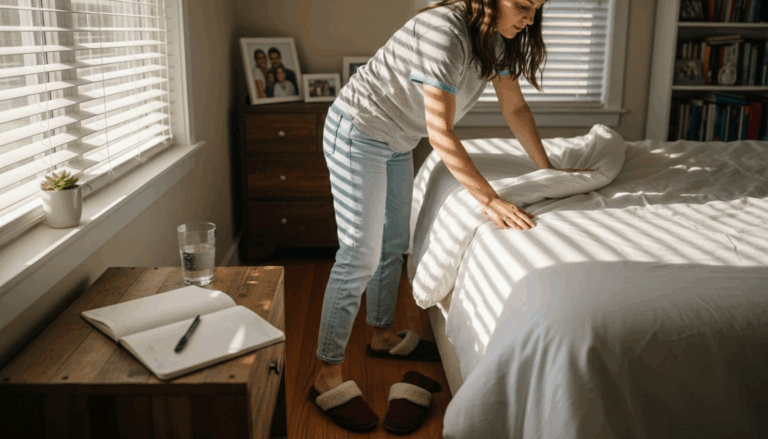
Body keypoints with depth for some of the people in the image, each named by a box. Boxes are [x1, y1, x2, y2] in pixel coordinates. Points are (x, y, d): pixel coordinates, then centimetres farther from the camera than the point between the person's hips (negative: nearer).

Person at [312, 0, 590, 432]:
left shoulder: (495, 39, -1)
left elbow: (516, 108, 9)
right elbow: (441, 132, -32)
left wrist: (549, 169, 11)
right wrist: (490, 201, -33)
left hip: (396, 142, 9)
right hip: (357, 133, -9)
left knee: (393, 245, 17)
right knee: (360, 255, -9)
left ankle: (384, 335, 37)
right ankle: (328, 376, 2)